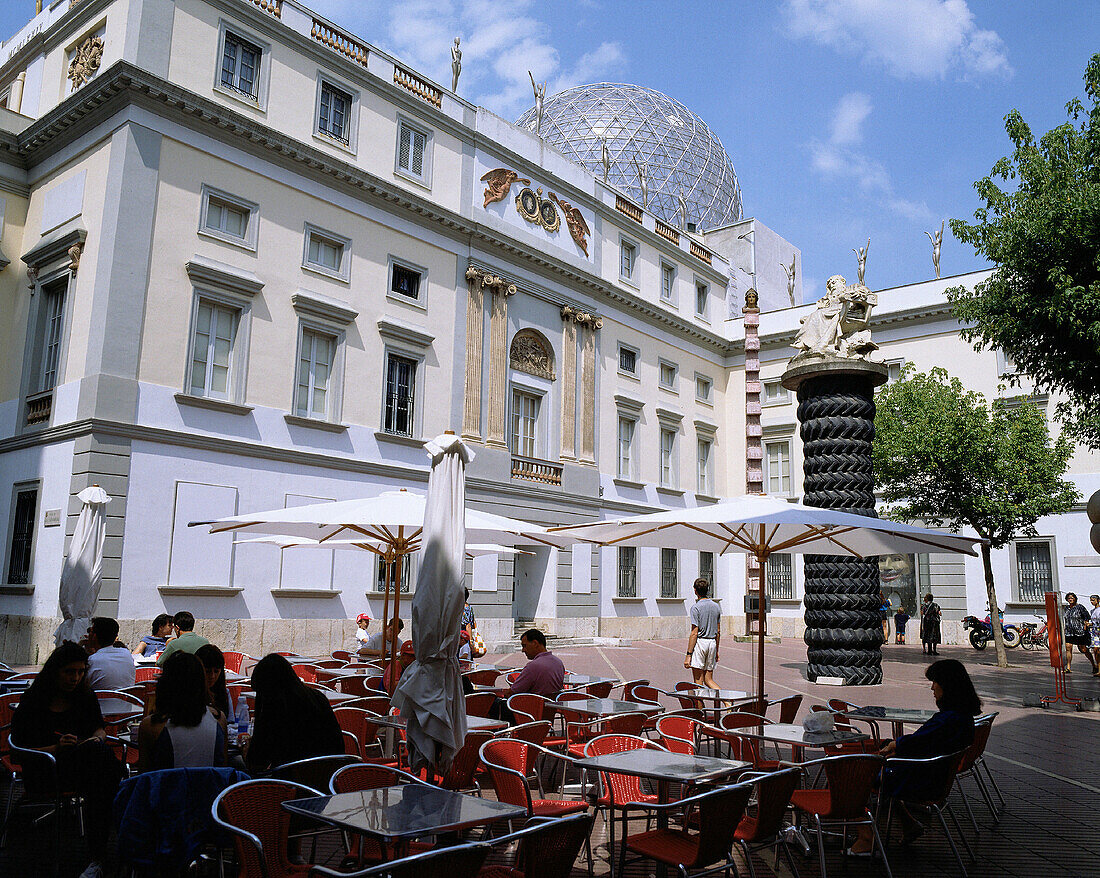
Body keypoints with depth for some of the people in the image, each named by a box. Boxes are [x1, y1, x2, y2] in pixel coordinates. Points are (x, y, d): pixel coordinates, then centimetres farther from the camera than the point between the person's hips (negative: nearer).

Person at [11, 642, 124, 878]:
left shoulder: (85, 696, 15)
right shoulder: (33, 701, 3)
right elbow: (19, 749, 0)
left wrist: (97, 739, -3)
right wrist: (55, 748, -17)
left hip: (87, 761, 3)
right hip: (43, 771, -3)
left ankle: (98, 856, -33)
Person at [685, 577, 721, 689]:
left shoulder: (696, 607, -9)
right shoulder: (716, 606, 10)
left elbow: (694, 633, -13)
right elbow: (718, 632, 14)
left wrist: (688, 655, -11)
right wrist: (716, 650, 24)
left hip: (699, 642, -6)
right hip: (712, 643, 6)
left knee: (698, 681, 0)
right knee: (708, 680, 12)